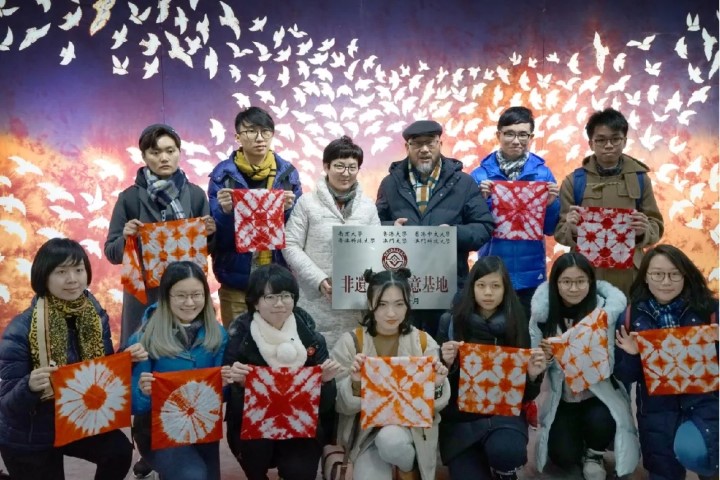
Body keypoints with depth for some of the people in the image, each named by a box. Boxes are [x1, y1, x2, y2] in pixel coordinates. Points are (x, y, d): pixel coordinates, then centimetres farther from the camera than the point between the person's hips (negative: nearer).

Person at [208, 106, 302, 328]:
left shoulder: (287, 171, 3)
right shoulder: (223, 174, -3)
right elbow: (214, 232, -1)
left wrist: (289, 210, -13)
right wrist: (224, 211, -20)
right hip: (236, 279, -1)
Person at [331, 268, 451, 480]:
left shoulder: (423, 342, -3)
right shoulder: (351, 342, -6)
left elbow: (432, 406, 0)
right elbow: (343, 406, -6)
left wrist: (437, 386, -21)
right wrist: (354, 383, -27)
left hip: (411, 426, 1)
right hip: (366, 432, 0)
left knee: (390, 439, -32)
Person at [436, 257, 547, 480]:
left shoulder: (515, 324, 2)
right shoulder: (451, 321, -2)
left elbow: (525, 395, 6)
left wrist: (533, 375, -15)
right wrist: (447, 363, -19)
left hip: (503, 413, 1)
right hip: (460, 417, 0)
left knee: (506, 452, -31)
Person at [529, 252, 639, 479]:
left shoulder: (605, 309, -14)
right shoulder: (543, 313, -10)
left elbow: (609, 365, -11)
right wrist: (545, 357, -26)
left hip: (599, 393, -1)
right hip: (562, 398, 1)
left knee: (600, 422, -31)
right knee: (564, 458, -12)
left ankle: (594, 454, 5)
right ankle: (576, 434, 25)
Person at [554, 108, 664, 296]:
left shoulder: (640, 178, 6)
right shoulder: (574, 180, 2)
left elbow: (656, 226, 7)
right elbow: (560, 231, 2)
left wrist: (644, 231, -15)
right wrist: (572, 230, -20)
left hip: (628, 274, 1)